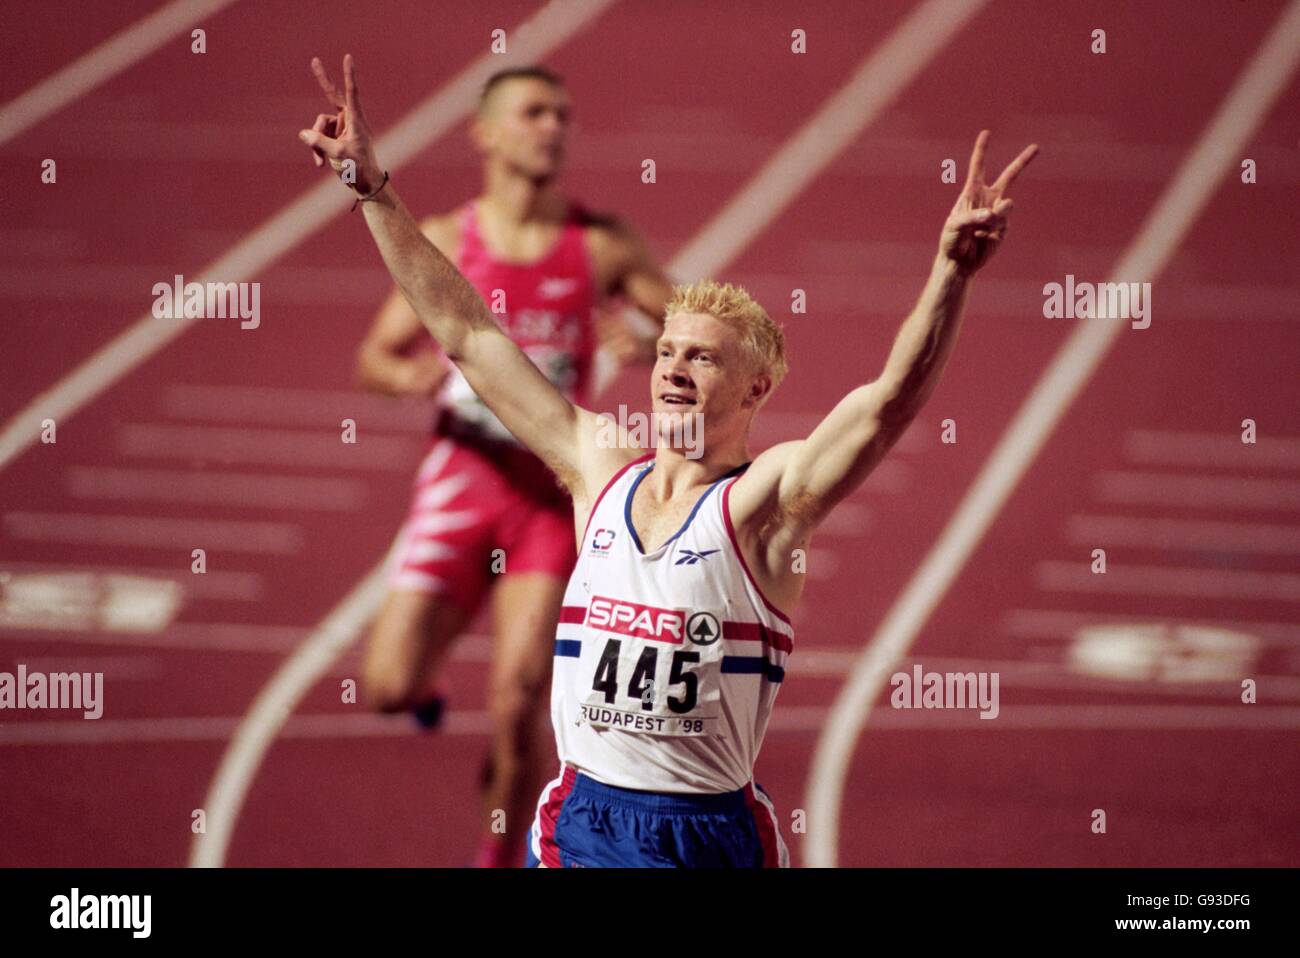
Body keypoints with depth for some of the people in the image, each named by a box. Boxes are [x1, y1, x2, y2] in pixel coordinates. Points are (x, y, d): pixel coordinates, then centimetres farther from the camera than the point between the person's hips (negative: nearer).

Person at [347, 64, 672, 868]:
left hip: (555, 492, -1)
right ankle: (424, 672, 29)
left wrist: (650, 348, -18)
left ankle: (502, 859, 11)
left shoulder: (604, 246, 1)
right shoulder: (443, 243, 2)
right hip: (463, 477, 1)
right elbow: (373, 357, 7)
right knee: (389, 688, -9)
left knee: (520, 705, -10)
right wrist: (413, 377, -16)